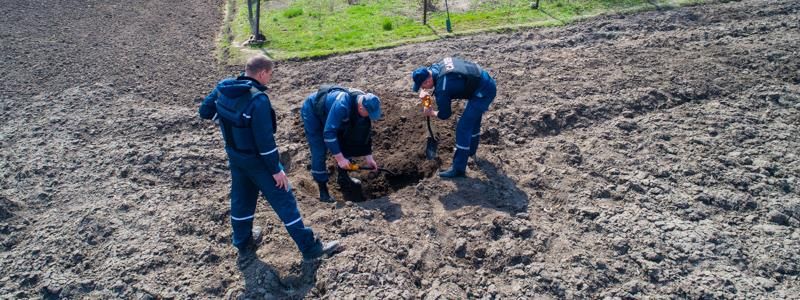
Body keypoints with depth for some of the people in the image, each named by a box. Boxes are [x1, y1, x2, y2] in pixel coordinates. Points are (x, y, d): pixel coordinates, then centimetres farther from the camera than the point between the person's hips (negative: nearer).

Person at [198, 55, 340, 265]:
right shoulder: (258, 99, -28)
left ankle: (243, 246, 39)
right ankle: (310, 248, 10)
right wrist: (276, 169, -18)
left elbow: (205, 111, 10)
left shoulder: (223, 87, -4)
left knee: (241, 199, 22)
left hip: (234, 156, 8)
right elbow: (265, 139, -26)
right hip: (257, 159, -7)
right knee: (284, 200, 1)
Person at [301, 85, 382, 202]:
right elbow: (328, 133, -40)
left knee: (344, 143, 6)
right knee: (319, 152, -11)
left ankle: (343, 178, 23)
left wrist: (369, 157, -4)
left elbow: (364, 132, -5)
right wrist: (339, 158, -36)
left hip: (327, 111, 7)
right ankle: (323, 190, 1)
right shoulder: (342, 105, -42)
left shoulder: (364, 103, -17)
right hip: (312, 112, -7)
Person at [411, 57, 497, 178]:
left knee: (463, 128, -7)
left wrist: (431, 113, 11)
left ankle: (459, 169, 1)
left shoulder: (441, 89, -25)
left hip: (483, 92, -10)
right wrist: (426, 91, 3)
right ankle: (471, 150, 50)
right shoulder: (435, 67, -2)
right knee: (473, 119, 28)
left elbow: (444, 114, -10)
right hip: (487, 84, 10)